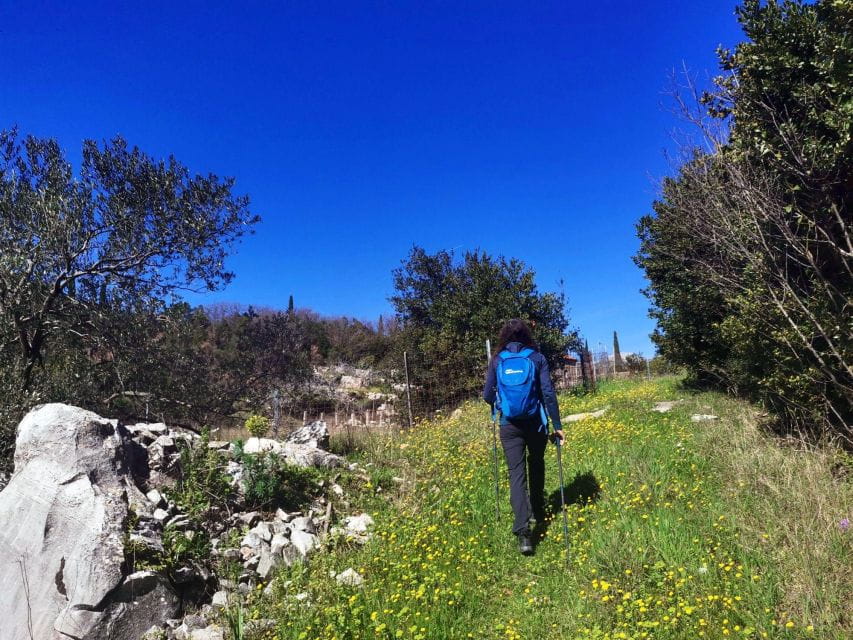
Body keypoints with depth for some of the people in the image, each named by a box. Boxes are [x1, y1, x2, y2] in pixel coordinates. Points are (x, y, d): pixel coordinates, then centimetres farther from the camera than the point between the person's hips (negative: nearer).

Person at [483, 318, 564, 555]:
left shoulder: (497, 360, -1)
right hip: (536, 423, 1)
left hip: (509, 425, -1)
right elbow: (548, 393, -7)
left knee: (517, 474, -2)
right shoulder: (537, 357, -3)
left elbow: (488, 396, 2)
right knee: (536, 467, 23)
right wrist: (557, 425, -2)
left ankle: (523, 531, -15)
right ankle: (538, 513, 40)